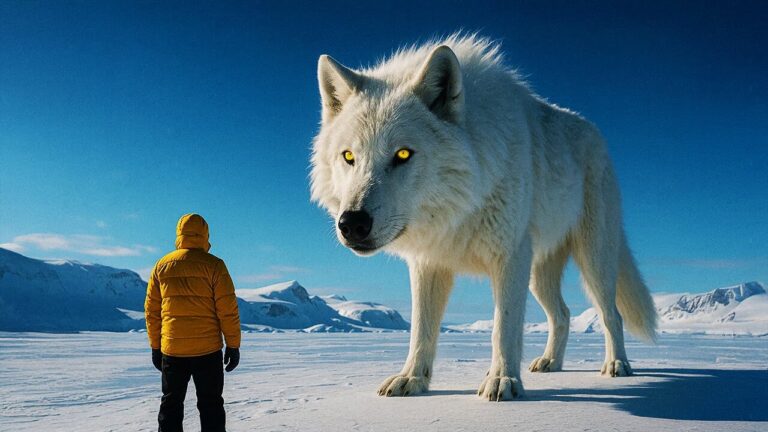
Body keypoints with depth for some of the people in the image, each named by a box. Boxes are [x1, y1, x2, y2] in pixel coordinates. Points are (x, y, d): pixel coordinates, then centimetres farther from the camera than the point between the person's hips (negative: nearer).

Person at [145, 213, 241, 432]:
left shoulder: (162, 265, 4)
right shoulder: (213, 265, -7)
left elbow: (151, 310, 8)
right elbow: (228, 309, -9)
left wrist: (155, 347, 15)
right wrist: (233, 345, -2)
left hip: (171, 349, 3)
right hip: (207, 349, -3)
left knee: (171, 404, 14)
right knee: (210, 404, 8)